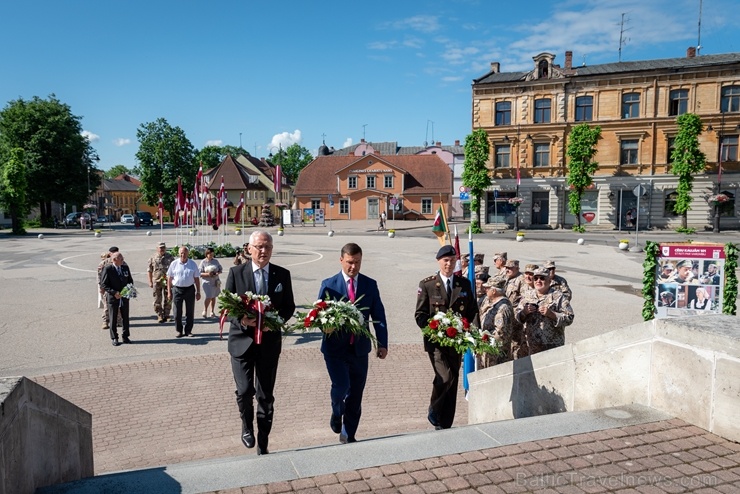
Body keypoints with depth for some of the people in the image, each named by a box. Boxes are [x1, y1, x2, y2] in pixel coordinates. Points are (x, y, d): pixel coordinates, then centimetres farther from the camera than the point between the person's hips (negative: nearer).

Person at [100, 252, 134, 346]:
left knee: (125, 318, 11)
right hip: (113, 298, -4)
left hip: (124, 297, 4)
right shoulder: (107, 269, -11)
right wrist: (114, 292, -20)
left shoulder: (125, 267, 4)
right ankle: (114, 338, 18)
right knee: (113, 319, 7)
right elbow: (103, 284, -11)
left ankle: (125, 336, 23)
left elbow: (130, 280, 14)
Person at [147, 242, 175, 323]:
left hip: (167, 281, 1)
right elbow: (149, 270, 6)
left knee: (168, 299, 2)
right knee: (157, 300, 3)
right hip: (156, 282, 0)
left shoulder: (170, 257, 6)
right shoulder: (153, 258, 4)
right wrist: (150, 282, 0)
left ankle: (166, 315, 16)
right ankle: (160, 316, 11)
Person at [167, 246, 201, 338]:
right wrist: (169, 292, 1)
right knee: (177, 312, 3)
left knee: (190, 311, 5)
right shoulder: (174, 264, 2)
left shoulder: (193, 264, 3)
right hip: (177, 289, 0)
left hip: (190, 289, 1)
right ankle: (179, 331, 13)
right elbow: (169, 278, 5)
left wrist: (198, 292, 4)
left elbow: (196, 279, 7)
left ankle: (188, 330, 16)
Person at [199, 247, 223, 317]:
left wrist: (217, 273, -9)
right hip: (207, 282, -4)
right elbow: (199, 273, -5)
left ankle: (212, 312, 20)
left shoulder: (215, 261, 7)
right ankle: (205, 311, 9)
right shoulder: (203, 262, -4)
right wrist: (207, 274, -20)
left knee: (213, 297, 9)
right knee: (208, 297, -12)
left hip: (215, 282, 4)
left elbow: (221, 269, 13)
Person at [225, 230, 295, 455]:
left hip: (269, 342, 1)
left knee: (266, 395, 9)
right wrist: (242, 320, -21)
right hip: (242, 340, -1)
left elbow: (289, 307, 5)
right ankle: (247, 426, 27)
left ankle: (262, 443, 25)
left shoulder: (282, 274, 1)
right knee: (244, 390, -7)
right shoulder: (236, 272, -3)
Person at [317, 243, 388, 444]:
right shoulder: (329, 284, -2)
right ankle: (337, 413, 18)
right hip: (335, 347, -2)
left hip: (360, 348, 3)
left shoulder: (370, 284, 4)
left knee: (356, 394, 9)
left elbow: (378, 315, 5)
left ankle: (348, 434, 27)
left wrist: (382, 343, -2)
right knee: (341, 386, -16)